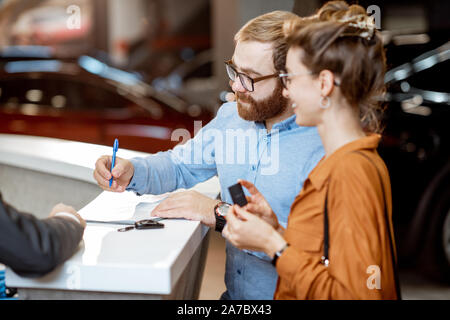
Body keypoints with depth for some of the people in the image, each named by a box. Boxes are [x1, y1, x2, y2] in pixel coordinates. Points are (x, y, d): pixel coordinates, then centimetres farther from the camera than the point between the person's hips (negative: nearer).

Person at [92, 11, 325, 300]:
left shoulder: (324, 142, -16)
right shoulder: (231, 116, 7)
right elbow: (179, 166, 21)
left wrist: (222, 214, -23)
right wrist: (131, 172, 1)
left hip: (292, 295, -6)